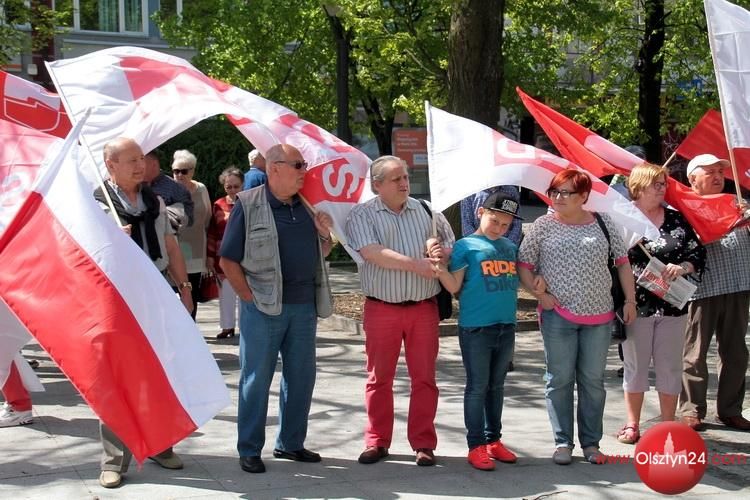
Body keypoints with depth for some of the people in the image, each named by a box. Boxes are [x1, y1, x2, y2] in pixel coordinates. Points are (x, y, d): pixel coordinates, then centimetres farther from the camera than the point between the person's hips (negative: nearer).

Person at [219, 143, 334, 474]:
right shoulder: (249, 205, -6)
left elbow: (319, 254, 20)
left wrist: (325, 235, 0)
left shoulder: (308, 205, 11)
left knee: (301, 376, 12)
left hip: (305, 306, 6)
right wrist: (250, 297, -11)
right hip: (264, 308, -6)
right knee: (256, 378, 2)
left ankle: (290, 443, 26)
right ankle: (249, 450, 11)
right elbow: (228, 260, -6)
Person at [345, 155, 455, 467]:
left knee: (424, 377, 5)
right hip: (381, 309, -2)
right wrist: (415, 264, -18)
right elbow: (372, 253, -14)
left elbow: (453, 246, 15)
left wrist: (442, 253, -9)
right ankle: (377, 442, 16)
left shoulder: (427, 211, 11)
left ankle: (423, 443, 13)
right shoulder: (362, 215, 0)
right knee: (379, 377, 5)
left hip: (423, 308, 2)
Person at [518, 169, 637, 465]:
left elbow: (623, 261, 11)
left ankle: (591, 443, 16)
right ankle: (563, 443, 11)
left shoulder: (602, 223, 5)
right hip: (558, 315, -1)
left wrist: (630, 300, 5)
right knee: (559, 380, 2)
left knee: (593, 381, 6)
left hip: (599, 316, 1)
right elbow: (523, 263, 5)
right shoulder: (544, 226, 2)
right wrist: (539, 293, -6)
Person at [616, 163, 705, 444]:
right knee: (635, 365, 8)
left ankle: (668, 425, 17)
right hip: (636, 305, -2)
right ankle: (632, 425, 19)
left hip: (672, 305, 3)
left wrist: (682, 267, -11)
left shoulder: (676, 219, 6)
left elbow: (698, 254, 6)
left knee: (670, 366, 7)